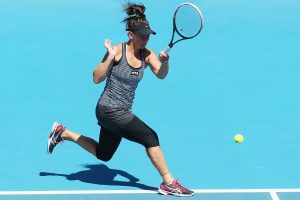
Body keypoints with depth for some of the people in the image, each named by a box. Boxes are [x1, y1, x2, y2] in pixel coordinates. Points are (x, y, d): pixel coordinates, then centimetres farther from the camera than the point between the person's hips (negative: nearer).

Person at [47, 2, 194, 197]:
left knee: (103, 155, 21)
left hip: (122, 112, 8)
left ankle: (63, 133, 35)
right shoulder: (117, 51, -16)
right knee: (150, 137, -15)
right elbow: (97, 78, -18)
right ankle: (169, 183, -5)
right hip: (109, 110, -8)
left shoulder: (147, 54, -1)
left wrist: (165, 61, -35)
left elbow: (161, 74, -16)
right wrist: (110, 58, -29)